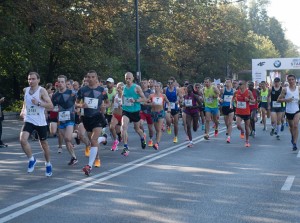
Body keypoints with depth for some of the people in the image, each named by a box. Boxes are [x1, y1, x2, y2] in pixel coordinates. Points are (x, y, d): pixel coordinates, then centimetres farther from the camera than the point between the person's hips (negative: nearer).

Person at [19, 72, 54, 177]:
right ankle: (31, 159, 1)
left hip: (40, 122, -3)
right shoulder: (25, 90, 5)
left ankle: (48, 164, 31)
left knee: (44, 143, 10)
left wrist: (38, 103, -27)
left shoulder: (42, 91, -11)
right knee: (22, 139, -20)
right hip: (29, 120, 3)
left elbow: (51, 106, -16)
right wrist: (23, 111, 11)